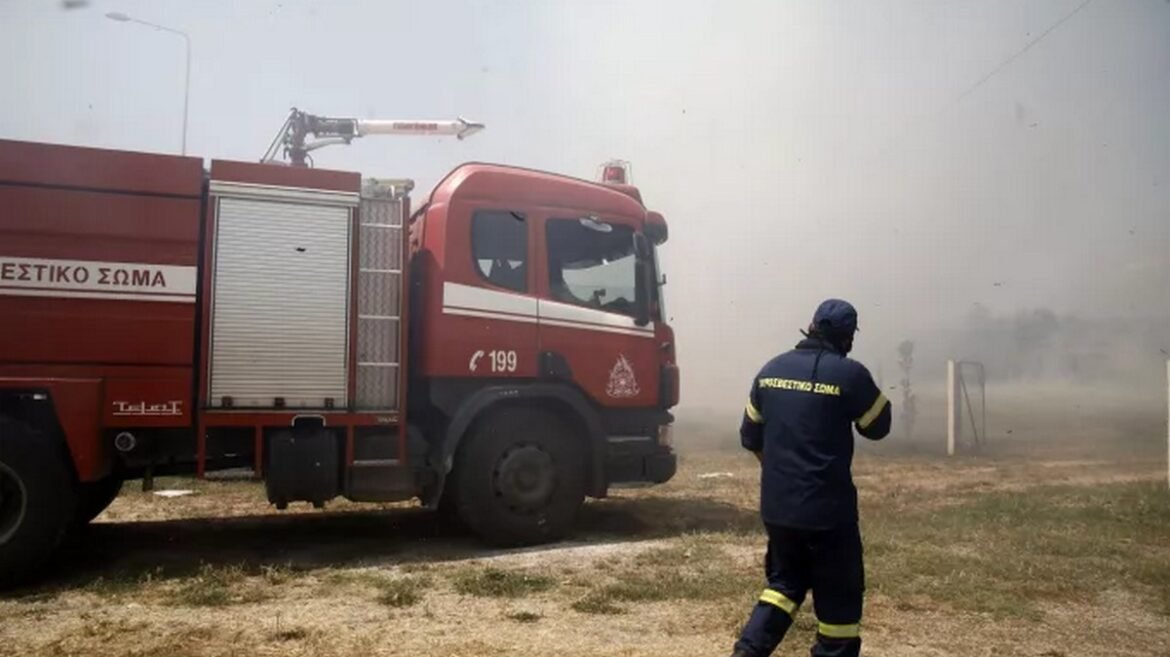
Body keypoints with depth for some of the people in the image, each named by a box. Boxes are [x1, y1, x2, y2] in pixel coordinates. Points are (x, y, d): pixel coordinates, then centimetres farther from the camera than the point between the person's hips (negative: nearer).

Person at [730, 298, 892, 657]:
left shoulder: (772, 369, 4)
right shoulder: (849, 373, -12)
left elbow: (750, 435, 12)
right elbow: (878, 426, 2)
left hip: (776, 504, 5)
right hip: (827, 506, -5)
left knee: (785, 581, 21)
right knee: (839, 596, 10)